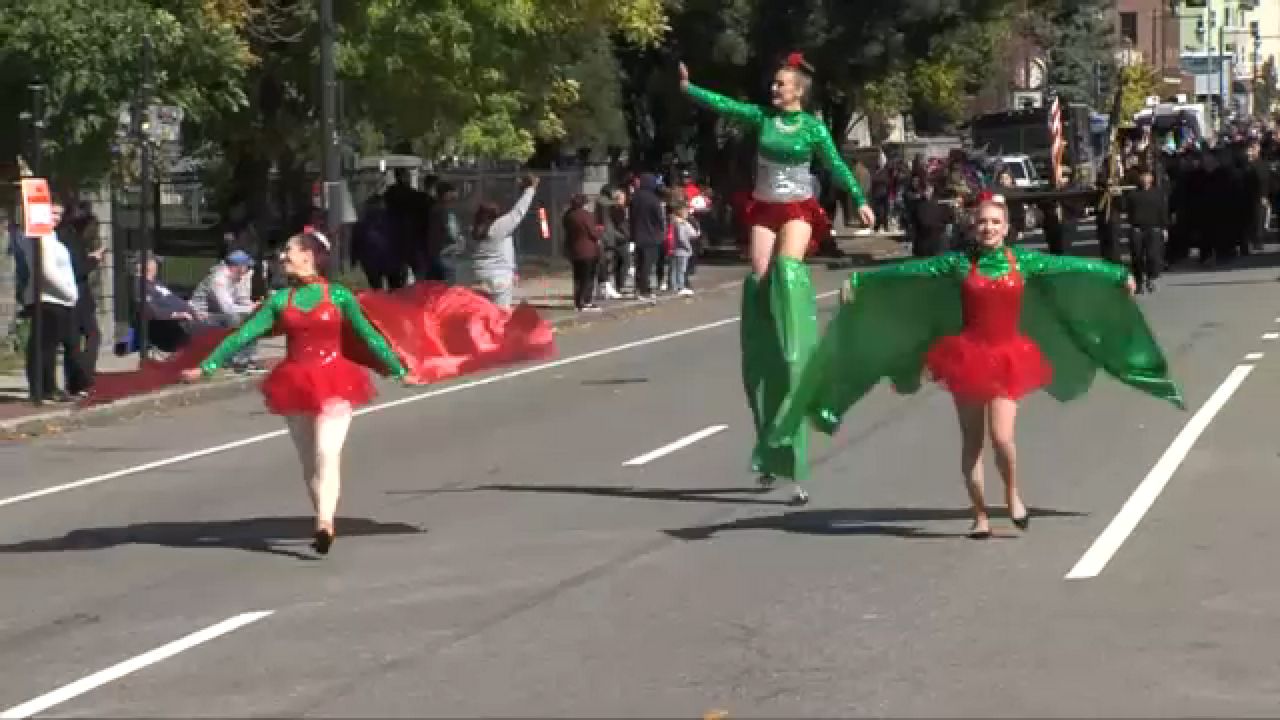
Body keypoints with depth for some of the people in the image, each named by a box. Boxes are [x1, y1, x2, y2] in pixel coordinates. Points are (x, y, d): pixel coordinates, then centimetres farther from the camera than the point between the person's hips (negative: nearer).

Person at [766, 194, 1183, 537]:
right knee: (972, 442, 6)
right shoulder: (960, 263, -1)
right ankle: (981, 515, 18)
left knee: (1001, 435, -14)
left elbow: (1072, 267, 8)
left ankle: (1013, 492, 15)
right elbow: (909, 270, -3)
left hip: (1008, 359, -1)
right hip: (969, 357, 1)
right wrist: (859, 282, -5)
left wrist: (1118, 276, 13)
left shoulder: (1022, 261, 0)